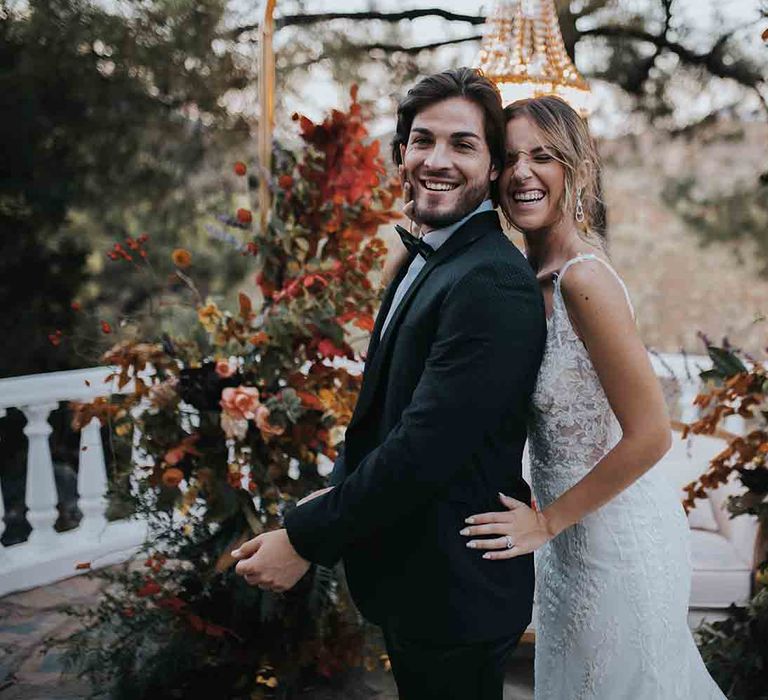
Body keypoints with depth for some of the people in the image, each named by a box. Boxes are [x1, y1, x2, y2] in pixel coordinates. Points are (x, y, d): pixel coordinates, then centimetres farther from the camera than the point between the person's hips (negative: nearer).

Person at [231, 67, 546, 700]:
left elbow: (424, 447, -29)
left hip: (455, 594, -9)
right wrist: (333, 498, 2)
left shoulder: (492, 284, -25)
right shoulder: (427, 257, 8)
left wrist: (307, 539, -21)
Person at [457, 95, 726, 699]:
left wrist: (547, 521, -18)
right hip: (578, 531, 8)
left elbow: (650, 434, -25)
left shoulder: (584, 278, -25)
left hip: (614, 535, -8)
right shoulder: (535, 273, -1)